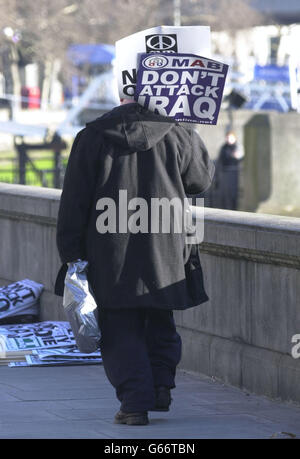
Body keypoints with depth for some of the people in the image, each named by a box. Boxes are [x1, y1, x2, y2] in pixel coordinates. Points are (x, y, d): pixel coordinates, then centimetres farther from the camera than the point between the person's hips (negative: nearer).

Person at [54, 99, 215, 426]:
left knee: (121, 331, 4)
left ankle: (136, 401, -5)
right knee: (159, 324, 20)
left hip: (110, 259, -1)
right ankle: (161, 385, 8)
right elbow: (201, 180, 17)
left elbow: (74, 203, -1)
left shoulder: (92, 138, -1)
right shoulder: (175, 136, -1)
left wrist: (70, 253, 3)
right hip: (166, 255, 1)